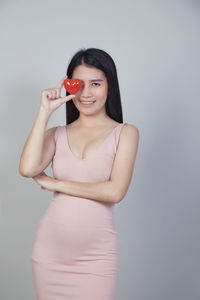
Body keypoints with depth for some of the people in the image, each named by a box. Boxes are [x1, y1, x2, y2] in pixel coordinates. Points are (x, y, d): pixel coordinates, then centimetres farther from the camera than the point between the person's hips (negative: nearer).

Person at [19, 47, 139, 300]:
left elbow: (115, 191, -12)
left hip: (97, 255, -2)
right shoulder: (57, 134, 9)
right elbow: (27, 169, -10)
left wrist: (55, 183, -7)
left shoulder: (125, 133, 0)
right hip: (50, 250, 3)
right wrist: (45, 112, -6)